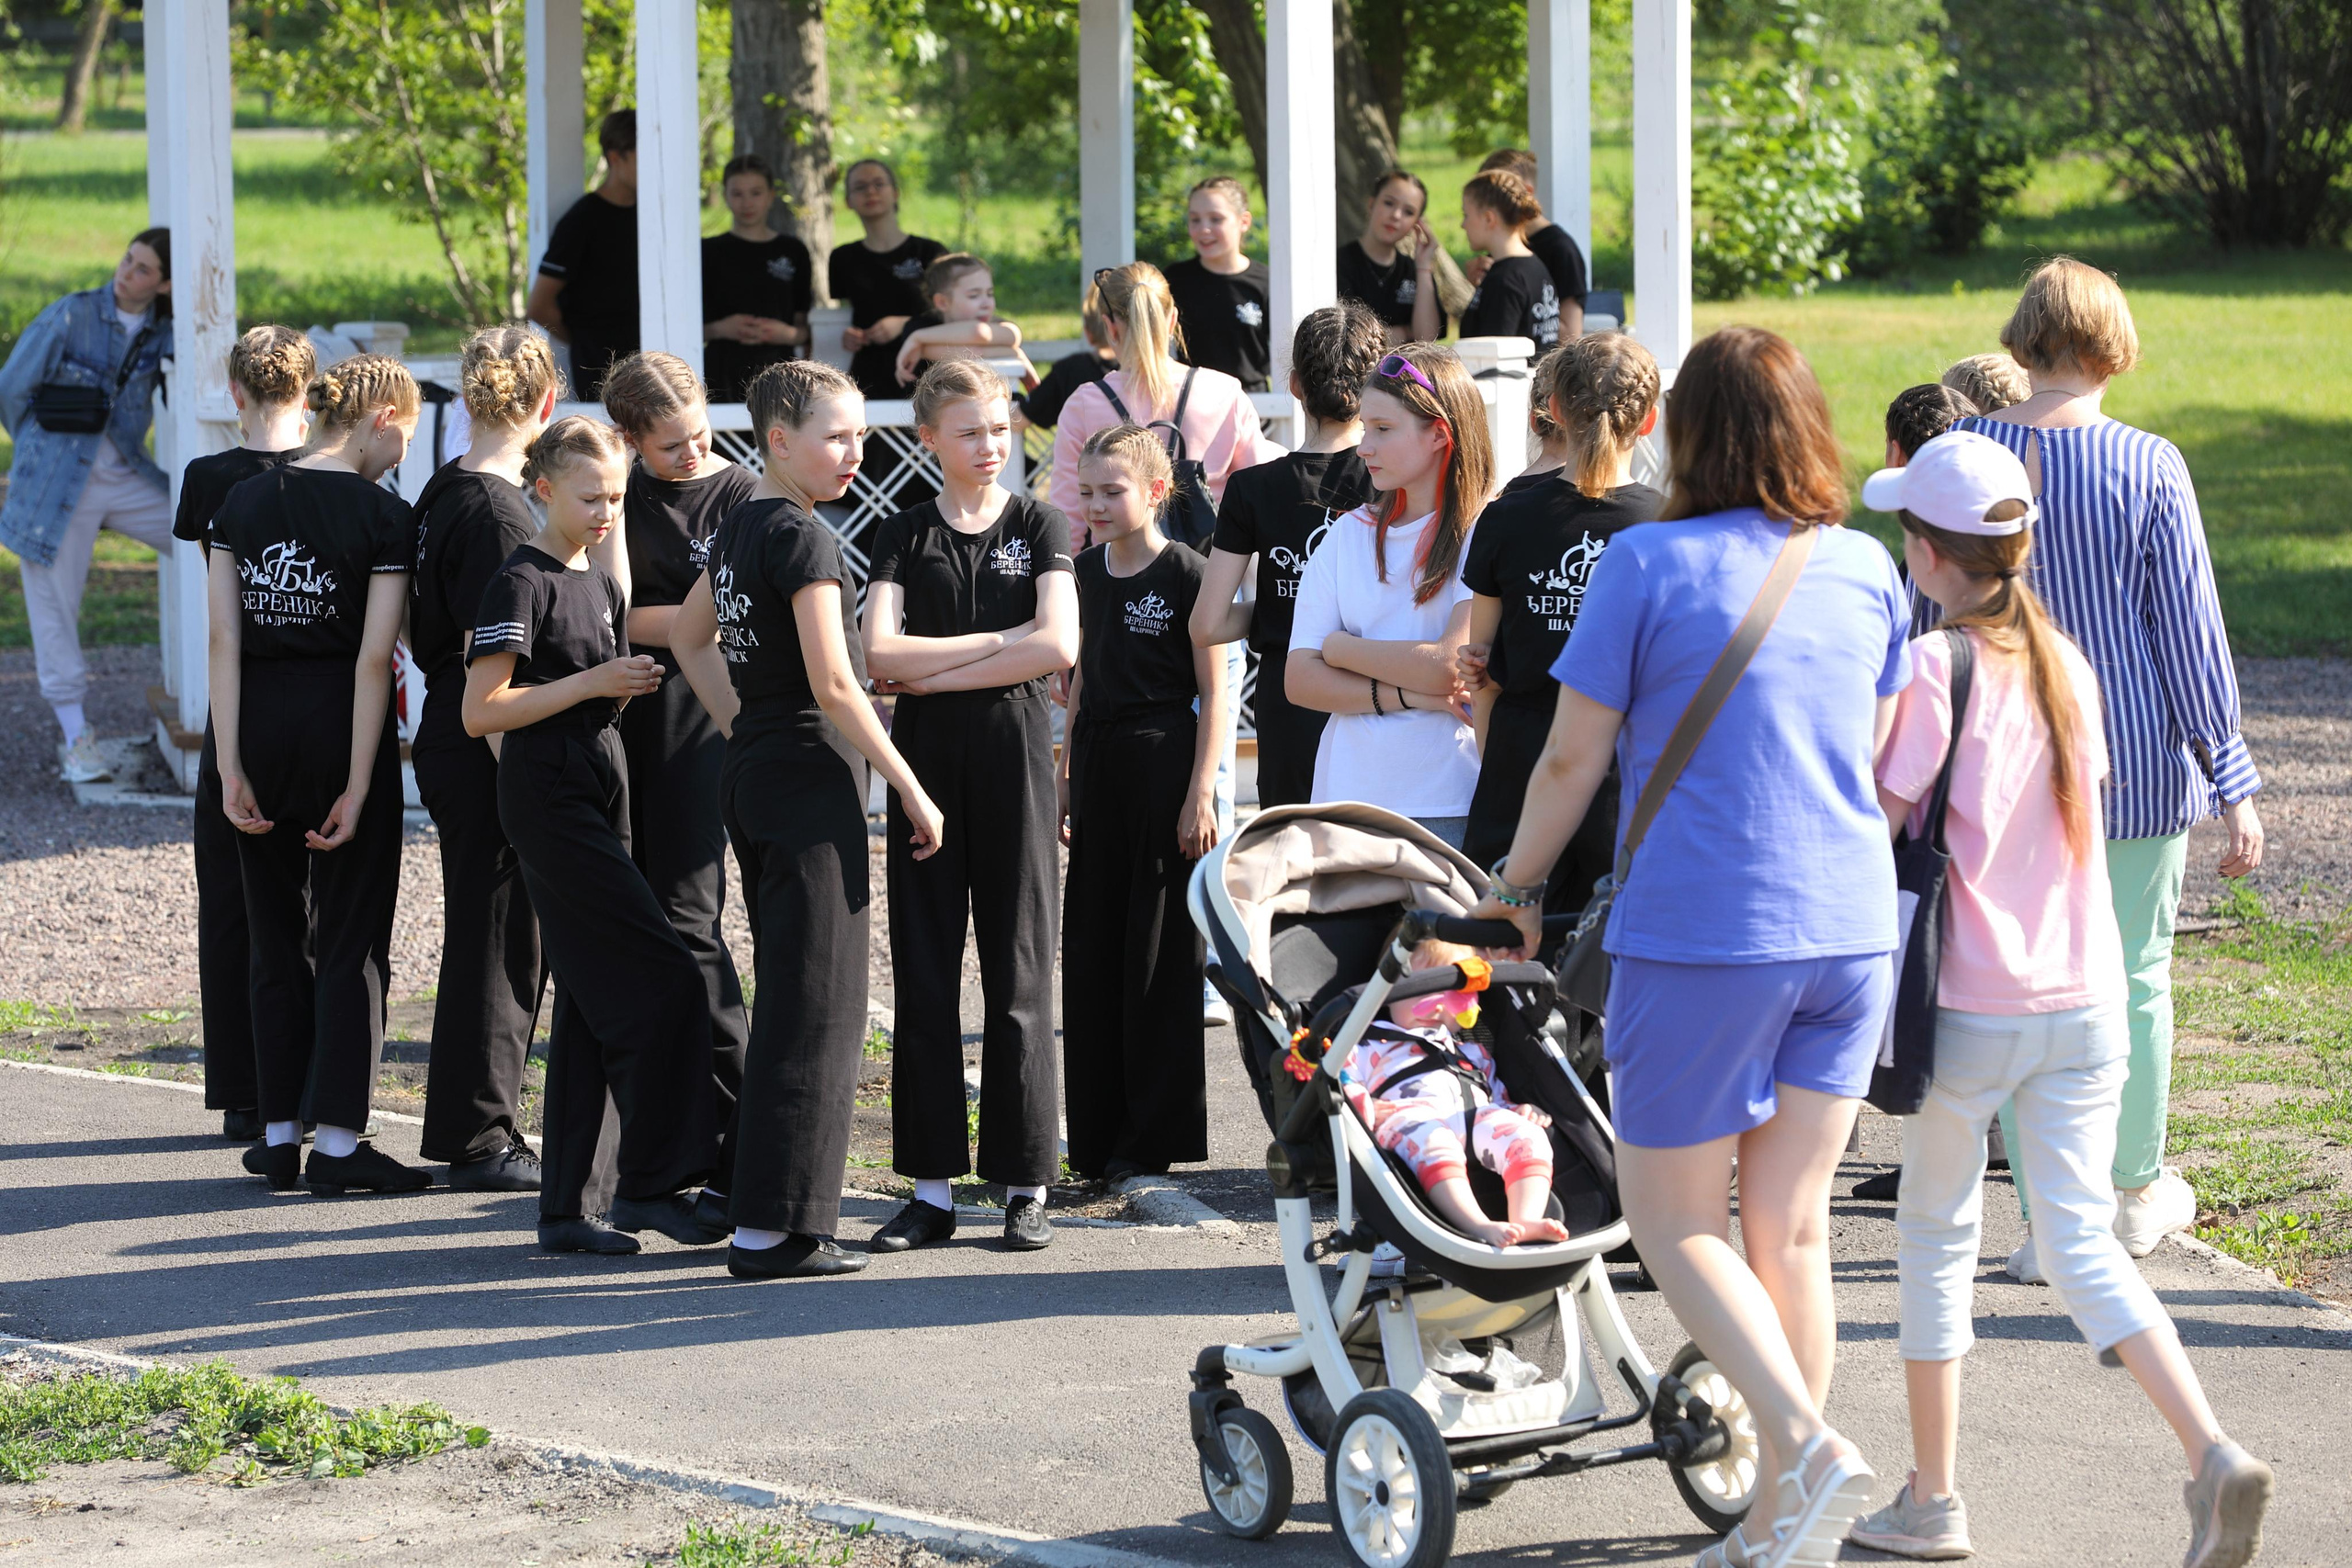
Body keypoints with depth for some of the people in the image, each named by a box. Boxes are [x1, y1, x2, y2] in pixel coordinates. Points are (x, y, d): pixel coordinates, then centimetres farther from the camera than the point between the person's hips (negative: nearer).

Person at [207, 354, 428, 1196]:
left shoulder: (243, 502, 3)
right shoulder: (381, 514, -9)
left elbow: (224, 638, -2)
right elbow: (374, 659, -13)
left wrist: (230, 766, -3)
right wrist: (359, 787, -12)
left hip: (257, 720, 4)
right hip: (338, 722, -4)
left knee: (276, 937, 13)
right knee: (349, 938, 3)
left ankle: (280, 1135, 15)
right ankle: (337, 1141, 0)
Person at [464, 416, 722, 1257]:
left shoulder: (600, 585, 16)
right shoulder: (522, 582, -10)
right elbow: (481, 710, -16)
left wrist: (631, 685, 3)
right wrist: (592, 683, -17)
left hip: (598, 793, 9)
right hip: (547, 799, -9)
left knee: (591, 1006, 7)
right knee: (664, 977, -13)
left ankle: (566, 1206, 10)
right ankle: (647, 1182, -7)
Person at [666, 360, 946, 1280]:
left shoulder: (738, 530, 12)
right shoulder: (803, 538, -15)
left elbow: (688, 637, 27)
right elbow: (834, 685, -20)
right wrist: (910, 788, -14)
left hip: (752, 769, 9)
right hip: (812, 776, -9)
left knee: (790, 993, 16)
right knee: (815, 1006, -6)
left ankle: (755, 1198, 19)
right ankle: (774, 1229, -7)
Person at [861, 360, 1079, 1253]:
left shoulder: (1038, 528, 5)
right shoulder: (903, 538, 7)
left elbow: (1058, 647, -10)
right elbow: (881, 654, -7)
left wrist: (933, 672, -10)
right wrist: (999, 641, -9)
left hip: (1012, 753, -1)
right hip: (923, 759, 1)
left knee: (1017, 970, 0)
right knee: (924, 971, 2)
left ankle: (1025, 1186, 5)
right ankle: (932, 1187, 6)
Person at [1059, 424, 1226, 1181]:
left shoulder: (1185, 574, -9)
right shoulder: (1087, 571, 10)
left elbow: (1214, 693, -9)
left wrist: (1201, 793, -14)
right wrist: (1066, 780, 16)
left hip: (1165, 760, -7)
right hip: (1098, 761, 7)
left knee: (1160, 950, -2)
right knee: (1092, 948, 7)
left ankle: (1153, 1134, 5)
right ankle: (1098, 1135, 14)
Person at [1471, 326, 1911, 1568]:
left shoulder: (1649, 566, -8)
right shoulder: (1865, 570, 6)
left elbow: (1572, 757, -4)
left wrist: (1514, 888, 12)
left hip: (1700, 932, -5)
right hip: (1850, 928, 5)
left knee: (1673, 1221, 6)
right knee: (1791, 1226, 11)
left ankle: (1809, 1446, -14)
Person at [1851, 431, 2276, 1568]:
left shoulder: (1935, 671, -13)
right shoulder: (2068, 666, 6)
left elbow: (1871, 826, -13)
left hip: (1968, 1008, -5)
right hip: (2084, 1004, 5)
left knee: (1937, 1240, 10)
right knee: (2082, 1243, 6)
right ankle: (2214, 1455, -13)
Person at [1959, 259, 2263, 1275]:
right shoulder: (2147, 466, -10)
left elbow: (1932, 619, 4)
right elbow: (2190, 629, -7)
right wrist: (2232, 781, -2)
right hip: (2133, 761, -1)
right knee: (2135, 978, 14)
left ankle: (2048, 1217, 8)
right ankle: (2136, 1193, 27)